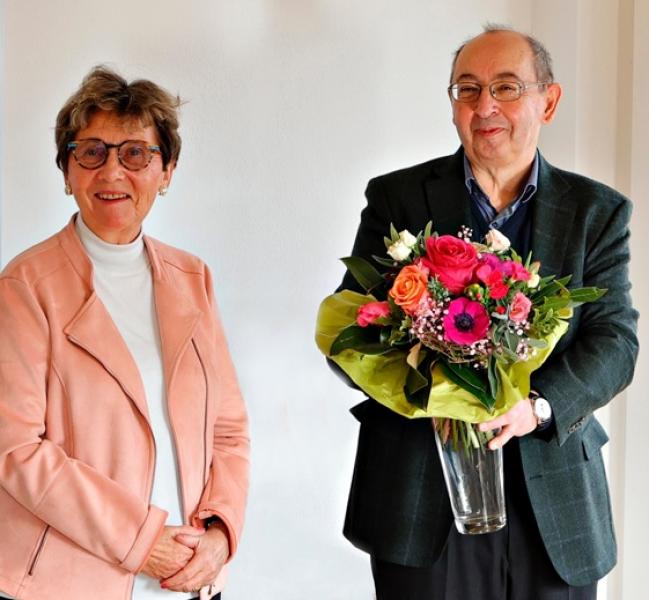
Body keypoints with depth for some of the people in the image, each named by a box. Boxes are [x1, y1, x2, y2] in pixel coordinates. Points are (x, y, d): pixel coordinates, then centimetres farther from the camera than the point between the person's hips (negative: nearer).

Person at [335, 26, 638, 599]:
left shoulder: (598, 211, 5)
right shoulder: (397, 198, 2)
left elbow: (615, 340, -3)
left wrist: (538, 405, -22)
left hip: (554, 502, 1)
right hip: (421, 495, -1)